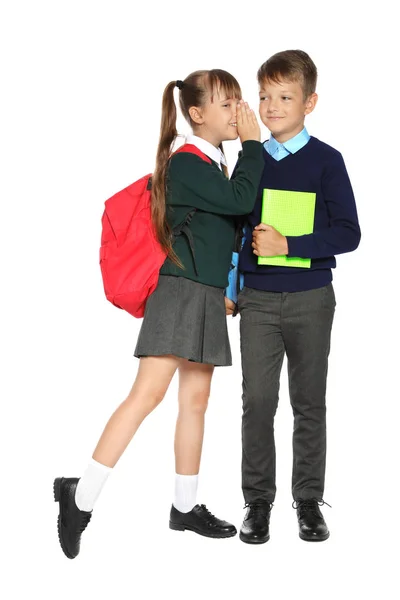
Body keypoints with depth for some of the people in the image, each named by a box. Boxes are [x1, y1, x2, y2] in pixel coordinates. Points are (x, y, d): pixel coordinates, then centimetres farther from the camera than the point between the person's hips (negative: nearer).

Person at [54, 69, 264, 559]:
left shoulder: (212, 166, 17)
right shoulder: (187, 162, -11)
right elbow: (241, 201, -21)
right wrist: (252, 143, -10)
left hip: (207, 296, 9)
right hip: (180, 291, -9)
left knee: (195, 400, 10)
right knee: (148, 393, -14)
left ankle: (185, 507, 19)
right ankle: (81, 496, -9)